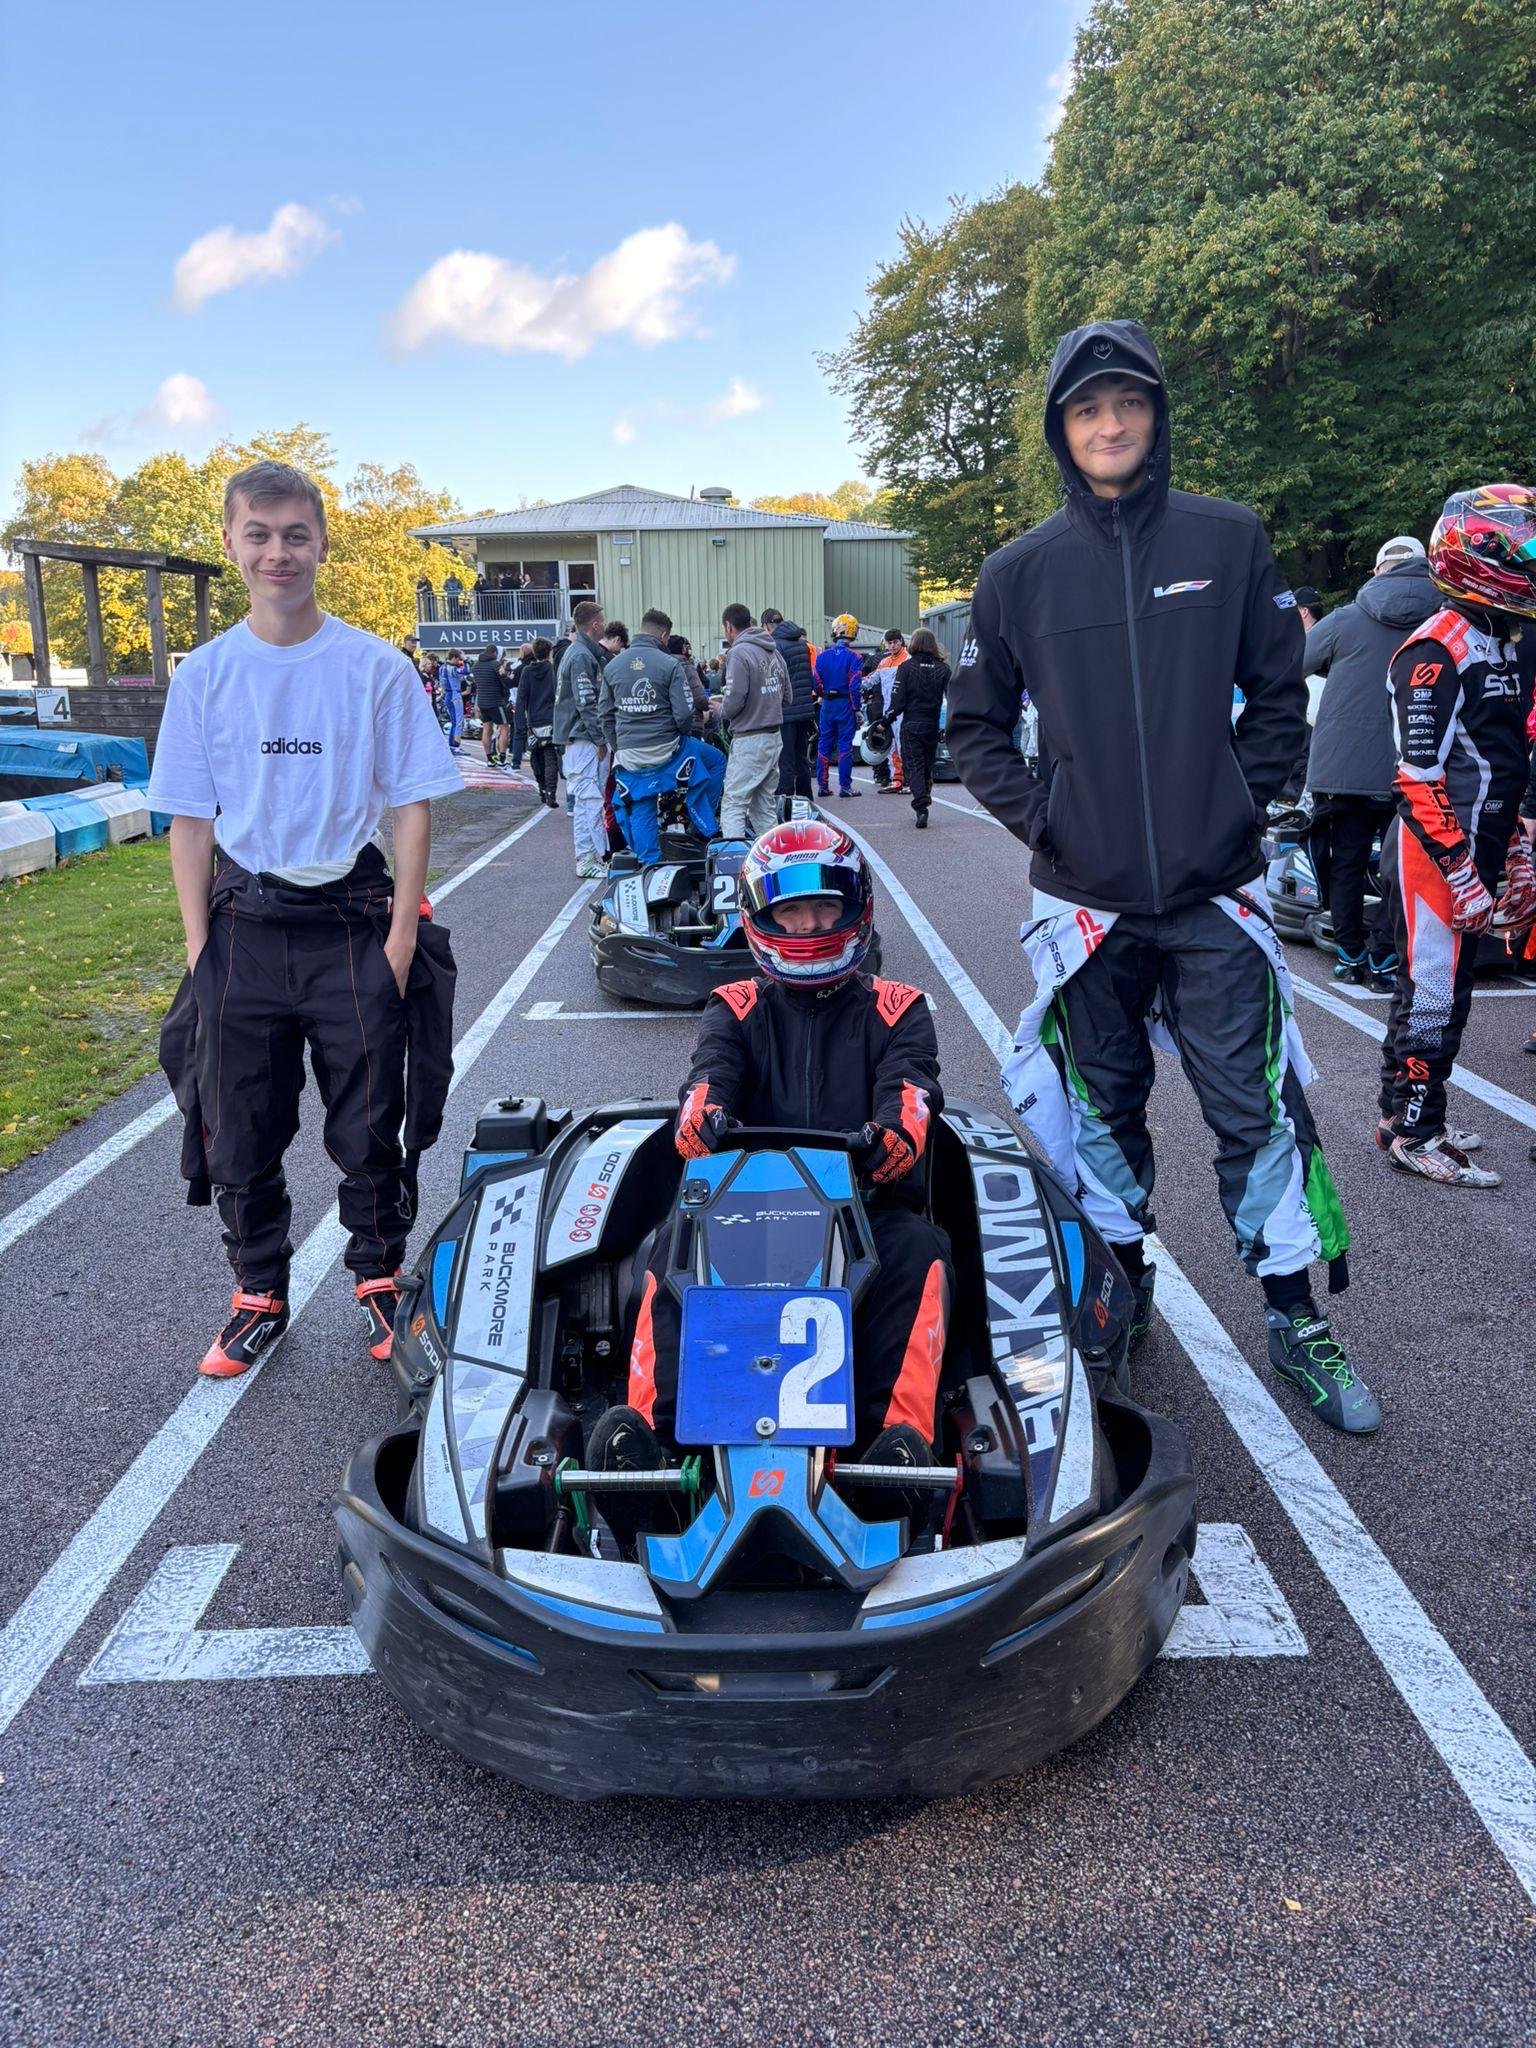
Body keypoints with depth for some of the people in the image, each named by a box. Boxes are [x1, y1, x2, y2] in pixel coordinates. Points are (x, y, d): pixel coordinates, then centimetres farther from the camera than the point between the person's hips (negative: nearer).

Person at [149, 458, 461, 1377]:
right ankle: (260, 1296, 27)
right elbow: (190, 820, 6)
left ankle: (381, 1282, 27)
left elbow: (413, 807, -1)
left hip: (352, 927, -2)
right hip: (242, 929, 2)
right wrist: (200, 946, -1)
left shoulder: (378, 668, -2)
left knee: (369, 1131, 7)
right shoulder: (205, 674, 4)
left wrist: (401, 937, -8)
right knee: (239, 1135, 9)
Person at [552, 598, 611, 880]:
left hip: (582, 738, 11)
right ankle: (588, 859, -7)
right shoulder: (582, 656, -15)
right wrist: (599, 740, -17)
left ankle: (599, 854, 19)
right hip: (584, 739, -11)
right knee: (589, 798, -9)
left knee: (590, 798, 13)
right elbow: (586, 703, -19)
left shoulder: (583, 652, 18)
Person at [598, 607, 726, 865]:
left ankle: (648, 865, 14)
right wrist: (685, 734, 8)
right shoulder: (669, 664, -10)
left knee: (640, 811, 13)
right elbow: (683, 712, -12)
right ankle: (705, 827, 19)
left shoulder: (612, 666, 4)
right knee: (716, 762, 17)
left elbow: (605, 713, 9)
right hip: (666, 750, -4)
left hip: (628, 756, 4)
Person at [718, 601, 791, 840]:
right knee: (764, 805, 14)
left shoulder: (739, 653, -12)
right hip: (774, 737, 8)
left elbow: (734, 701, -18)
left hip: (749, 740, -8)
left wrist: (721, 709, 2)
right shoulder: (773, 652, 13)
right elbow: (786, 695, 17)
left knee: (733, 806, -8)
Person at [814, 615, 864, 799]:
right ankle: (845, 786, 0)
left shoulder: (822, 655, 2)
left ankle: (822, 786, 12)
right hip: (845, 704, -4)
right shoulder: (853, 657, -10)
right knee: (845, 746, 1)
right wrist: (857, 709, -7)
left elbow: (816, 682, 2)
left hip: (827, 705, 4)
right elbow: (854, 686, -14)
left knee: (824, 744, 10)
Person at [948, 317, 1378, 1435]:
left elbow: (1278, 694, 8)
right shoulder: (1021, 570, 3)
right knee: (1103, 1106, 12)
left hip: (1214, 893, -1)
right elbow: (976, 725, 9)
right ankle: (1122, 1289, 30)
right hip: (1087, 895, 1)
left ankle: (1296, 1321, 15)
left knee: (1255, 1106, 1)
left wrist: (1241, 804, -2)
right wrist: (1038, 815, -3)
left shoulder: (1229, 539, 3)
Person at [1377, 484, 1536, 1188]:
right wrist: (1462, 877, -21)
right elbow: (1420, 782, -20)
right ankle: (1411, 1133, 6)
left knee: (1445, 990, 14)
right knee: (1433, 993, -4)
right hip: (1434, 859, -9)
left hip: (1472, 855, 9)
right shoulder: (1438, 652, -15)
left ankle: (1409, 1116, 24)